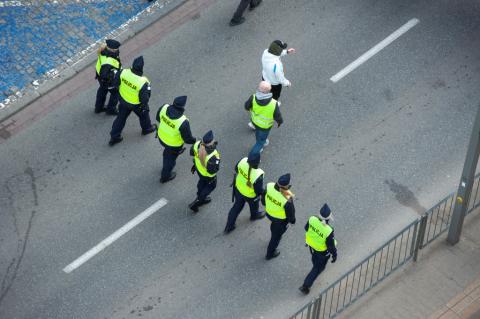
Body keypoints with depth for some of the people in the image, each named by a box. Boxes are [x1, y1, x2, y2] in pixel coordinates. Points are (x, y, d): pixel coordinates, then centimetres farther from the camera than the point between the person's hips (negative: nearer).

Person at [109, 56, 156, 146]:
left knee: (121, 117, 24)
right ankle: (146, 128, 56)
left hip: (123, 100, 3)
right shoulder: (143, 83, -39)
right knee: (144, 114, 29)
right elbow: (144, 98, -26)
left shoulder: (123, 72, -28)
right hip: (136, 105, -3)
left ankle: (114, 136, 34)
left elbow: (116, 83, -8)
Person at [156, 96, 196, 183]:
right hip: (173, 144, -5)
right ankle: (165, 177, 50)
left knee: (168, 151, 38)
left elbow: (158, 118, -3)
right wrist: (195, 141, -3)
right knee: (170, 159, 25)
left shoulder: (164, 108, -27)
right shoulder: (183, 122, -40)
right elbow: (188, 139, -25)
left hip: (161, 137, 5)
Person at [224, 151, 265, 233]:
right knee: (254, 205, 32)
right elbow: (259, 191, -28)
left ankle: (229, 226, 41)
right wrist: (264, 192, -5)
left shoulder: (243, 161, -31)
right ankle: (254, 215, 66)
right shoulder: (257, 176, -44)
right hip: (250, 195, -4)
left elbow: (236, 169, -6)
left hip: (238, 189, 4)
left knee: (237, 206, 28)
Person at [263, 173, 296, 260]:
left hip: (269, 213, 4)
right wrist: (292, 220, 2)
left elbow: (263, 198, -9)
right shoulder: (287, 199, -42)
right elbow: (290, 213, -22)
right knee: (277, 235, 23)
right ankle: (270, 254, 47)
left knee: (274, 224, 39)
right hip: (280, 219, -4)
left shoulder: (269, 186, -31)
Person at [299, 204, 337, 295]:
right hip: (322, 252, -5)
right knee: (317, 268, 19)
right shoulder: (328, 231, -42)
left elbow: (307, 228, -5)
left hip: (311, 245, 5)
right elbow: (331, 246, -25)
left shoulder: (312, 220, -29)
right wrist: (334, 255, -5)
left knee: (315, 260, 36)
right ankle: (306, 286, 25)